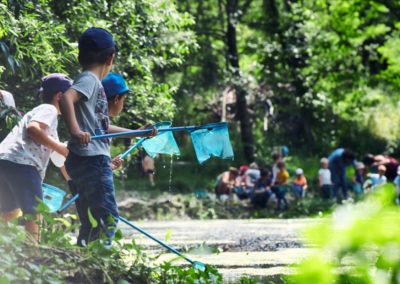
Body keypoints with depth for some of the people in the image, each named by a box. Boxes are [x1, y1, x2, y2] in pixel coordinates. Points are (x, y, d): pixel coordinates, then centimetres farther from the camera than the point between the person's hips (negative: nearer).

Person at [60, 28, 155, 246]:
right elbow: (66, 98, -28)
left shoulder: (92, 82, 20)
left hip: (94, 160, 10)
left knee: (91, 220, 12)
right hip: (91, 159, -10)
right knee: (107, 216, -12)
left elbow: (102, 127, 29)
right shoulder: (89, 79, -8)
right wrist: (75, 131, -39)